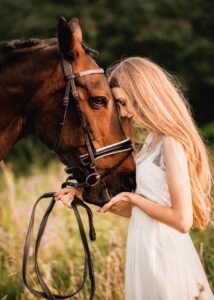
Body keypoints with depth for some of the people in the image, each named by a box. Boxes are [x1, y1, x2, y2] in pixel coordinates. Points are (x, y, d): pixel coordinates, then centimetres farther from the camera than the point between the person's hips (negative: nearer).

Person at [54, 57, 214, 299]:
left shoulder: (171, 143, -16)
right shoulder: (153, 141, 11)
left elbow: (182, 220, -22)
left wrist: (131, 197, -11)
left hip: (163, 259, -9)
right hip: (146, 252, 9)